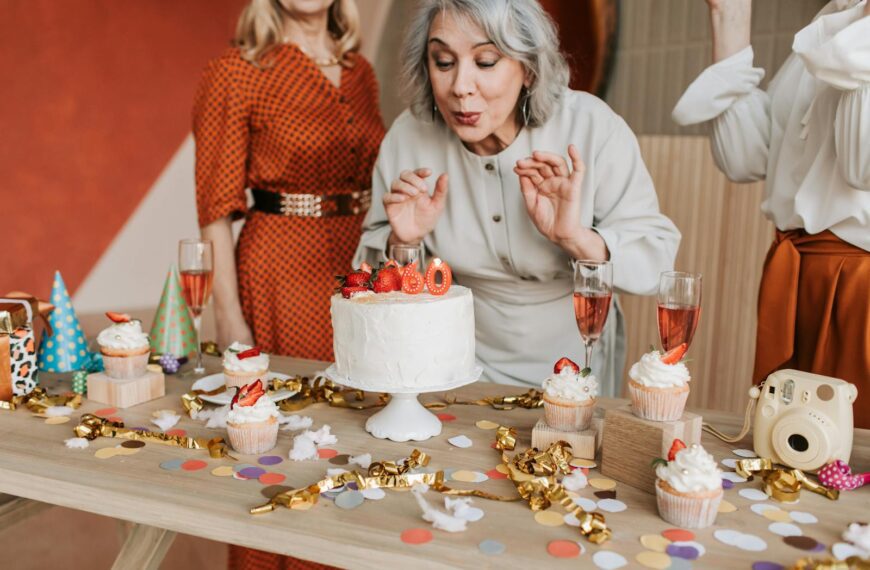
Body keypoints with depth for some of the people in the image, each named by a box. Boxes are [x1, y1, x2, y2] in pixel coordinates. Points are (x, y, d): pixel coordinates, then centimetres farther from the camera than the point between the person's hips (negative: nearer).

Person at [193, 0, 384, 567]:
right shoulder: (235, 74, -5)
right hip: (281, 269, -5)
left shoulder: (360, 73, 11)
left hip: (363, 265, 5)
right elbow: (217, 206, -6)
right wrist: (228, 317, -11)